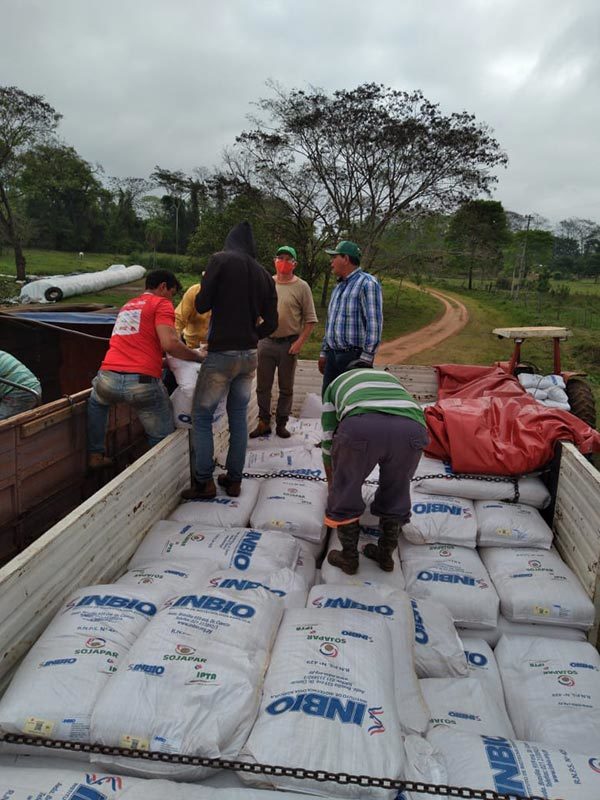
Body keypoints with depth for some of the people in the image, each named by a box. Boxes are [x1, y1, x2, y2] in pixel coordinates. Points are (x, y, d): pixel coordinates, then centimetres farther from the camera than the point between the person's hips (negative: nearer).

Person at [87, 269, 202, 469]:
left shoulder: (127, 306, 28)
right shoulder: (162, 304, 4)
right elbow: (169, 344, -12)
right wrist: (199, 357, 3)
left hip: (108, 379, 7)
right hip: (143, 383, -7)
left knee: (96, 402, 39)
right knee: (162, 437, 11)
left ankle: (95, 455, 38)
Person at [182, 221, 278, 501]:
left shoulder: (221, 260, -5)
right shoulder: (264, 275, 8)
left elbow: (201, 305, -6)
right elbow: (271, 323, 9)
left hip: (221, 353, -5)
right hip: (249, 355, 5)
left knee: (201, 416, 6)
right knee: (239, 417, 14)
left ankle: (203, 482, 7)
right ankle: (234, 479, 20)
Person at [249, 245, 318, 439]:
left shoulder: (301, 287, -5)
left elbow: (310, 319, -5)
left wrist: (300, 342, -12)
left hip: (289, 343, -3)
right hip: (266, 342, 3)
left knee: (286, 388, 8)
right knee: (263, 386, 8)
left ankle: (281, 423, 22)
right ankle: (263, 423, 21)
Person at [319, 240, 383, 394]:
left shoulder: (367, 283, -10)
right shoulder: (338, 286, 18)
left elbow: (374, 323, -17)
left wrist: (366, 358, -20)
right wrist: (324, 352, 20)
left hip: (354, 356, -8)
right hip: (333, 355, 8)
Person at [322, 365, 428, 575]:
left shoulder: (336, 383, 36)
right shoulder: (389, 377, 43)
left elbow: (328, 440, 38)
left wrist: (331, 482, 52)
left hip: (361, 426, -2)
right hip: (411, 428, 3)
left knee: (345, 494, 22)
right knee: (395, 495, 26)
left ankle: (348, 558, 34)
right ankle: (386, 555, 41)